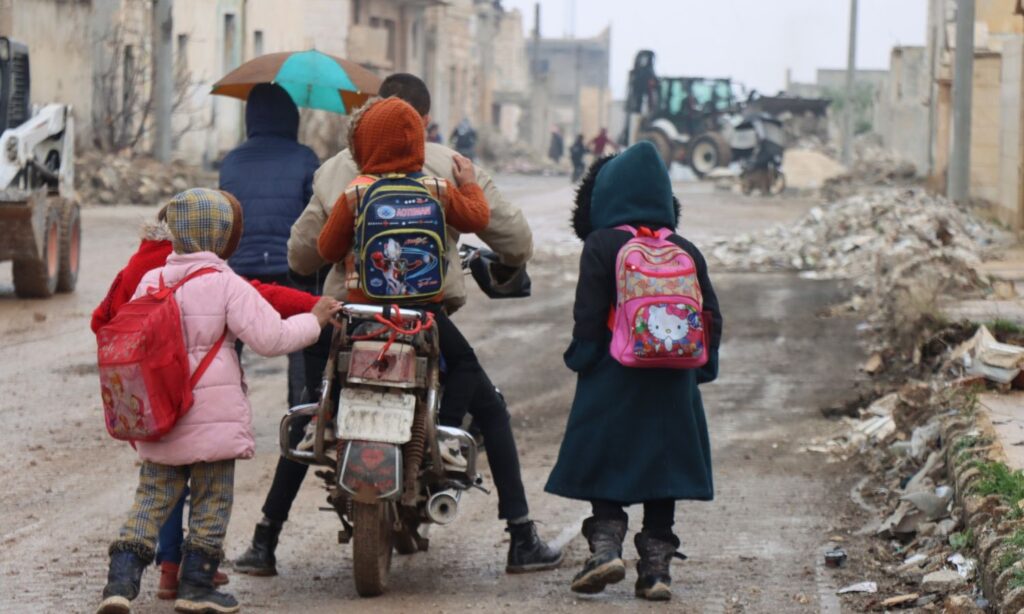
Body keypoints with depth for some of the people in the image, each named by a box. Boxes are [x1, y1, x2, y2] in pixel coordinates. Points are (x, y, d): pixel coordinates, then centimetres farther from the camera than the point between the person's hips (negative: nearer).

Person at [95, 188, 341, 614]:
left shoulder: (150, 282, 5)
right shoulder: (227, 286, -11)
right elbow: (271, 338, -14)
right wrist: (315, 320, 0)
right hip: (212, 419, -5)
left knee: (151, 499, 9)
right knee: (211, 502, 7)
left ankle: (121, 578, -3)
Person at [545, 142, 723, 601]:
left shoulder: (601, 246, -5)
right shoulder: (686, 251, 7)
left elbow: (588, 314, -10)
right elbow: (711, 317, 8)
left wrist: (581, 358, 2)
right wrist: (700, 368, 16)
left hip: (613, 378, -3)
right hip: (672, 385, 3)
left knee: (604, 465, 7)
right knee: (662, 473, 9)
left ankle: (605, 542, -10)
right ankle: (656, 564, 6)